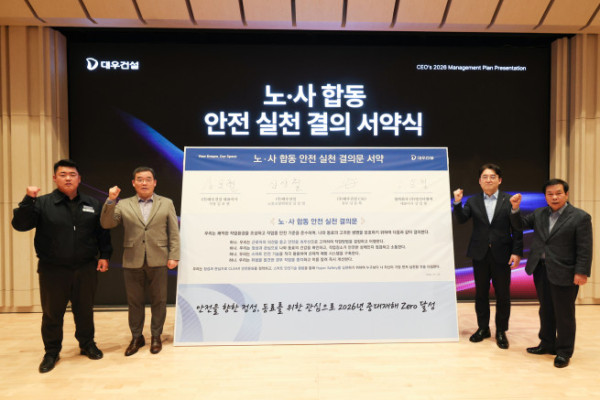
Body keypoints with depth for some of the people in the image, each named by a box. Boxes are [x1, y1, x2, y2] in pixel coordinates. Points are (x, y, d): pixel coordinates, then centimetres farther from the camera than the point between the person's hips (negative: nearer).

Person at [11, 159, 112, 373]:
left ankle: (87, 344, 31)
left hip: (86, 269, 2)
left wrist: (104, 255, 2)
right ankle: (51, 352, 27)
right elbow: (20, 224, -11)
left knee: (85, 310, 13)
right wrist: (28, 200, -22)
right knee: (52, 312, 9)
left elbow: (102, 232, 9)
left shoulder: (92, 204, 6)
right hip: (52, 270, -1)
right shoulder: (43, 203, -1)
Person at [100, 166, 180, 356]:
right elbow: (106, 224, -4)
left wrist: (173, 256, -5)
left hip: (157, 261, -1)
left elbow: (174, 232, 2)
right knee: (134, 302, 11)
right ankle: (136, 337, 27)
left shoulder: (166, 204, 5)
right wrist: (111, 201, -16)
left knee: (158, 301, 9)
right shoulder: (123, 205, 6)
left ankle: (156, 336, 25)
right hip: (132, 262, 1)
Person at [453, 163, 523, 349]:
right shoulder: (473, 201, 5)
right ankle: (483, 328, 27)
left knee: (503, 295, 7)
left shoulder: (509, 200, -1)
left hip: (502, 255, -2)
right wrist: (457, 203, -21)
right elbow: (461, 219, -5)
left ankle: (501, 331, 23)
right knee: (481, 293, 12)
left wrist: (517, 252, -8)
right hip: (480, 254, 2)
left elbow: (517, 229, -2)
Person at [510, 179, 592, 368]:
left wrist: (581, 272, -15)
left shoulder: (580, 217, -9)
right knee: (546, 311, 18)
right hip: (541, 271, 5)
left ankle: (564, 352, 22)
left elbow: (585, 249, -11)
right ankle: (547, 344, 34)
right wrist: (515, 209, -4)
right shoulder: (538, 214, 7)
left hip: (563, 274, -5)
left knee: (564, 314, 6)